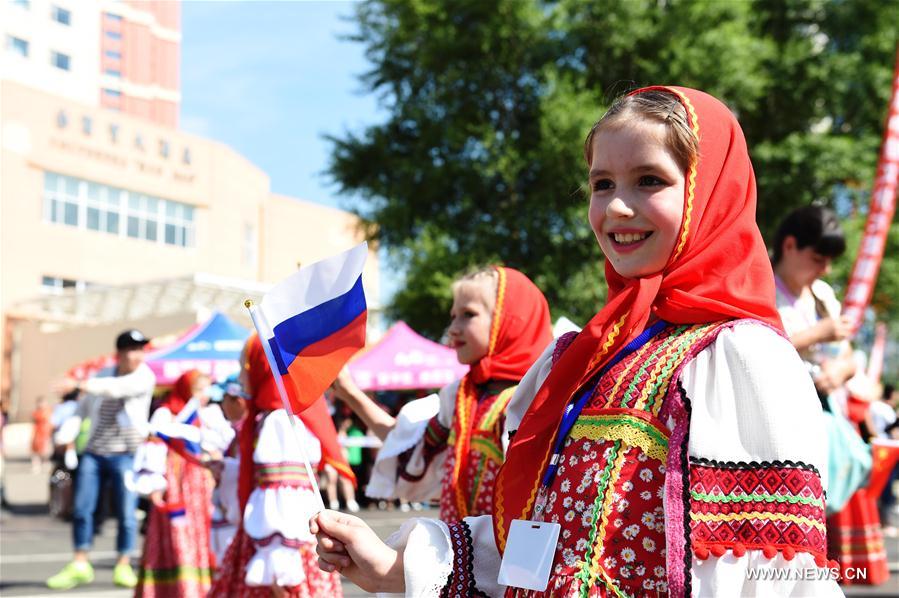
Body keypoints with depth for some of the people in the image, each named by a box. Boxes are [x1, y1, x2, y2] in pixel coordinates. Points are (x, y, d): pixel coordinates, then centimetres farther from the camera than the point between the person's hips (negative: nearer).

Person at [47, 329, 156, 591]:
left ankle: (123, 566, 10)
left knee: (126, 513, -2)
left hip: (125, 455, -4)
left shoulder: (144, 376, -7)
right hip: (94, 453, 4)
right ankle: (80, 565, 10)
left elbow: (116, 388, -26)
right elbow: (84, 407, 23)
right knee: (82, 508, 1)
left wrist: (80, 384, -35)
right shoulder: (102, 375, 9)